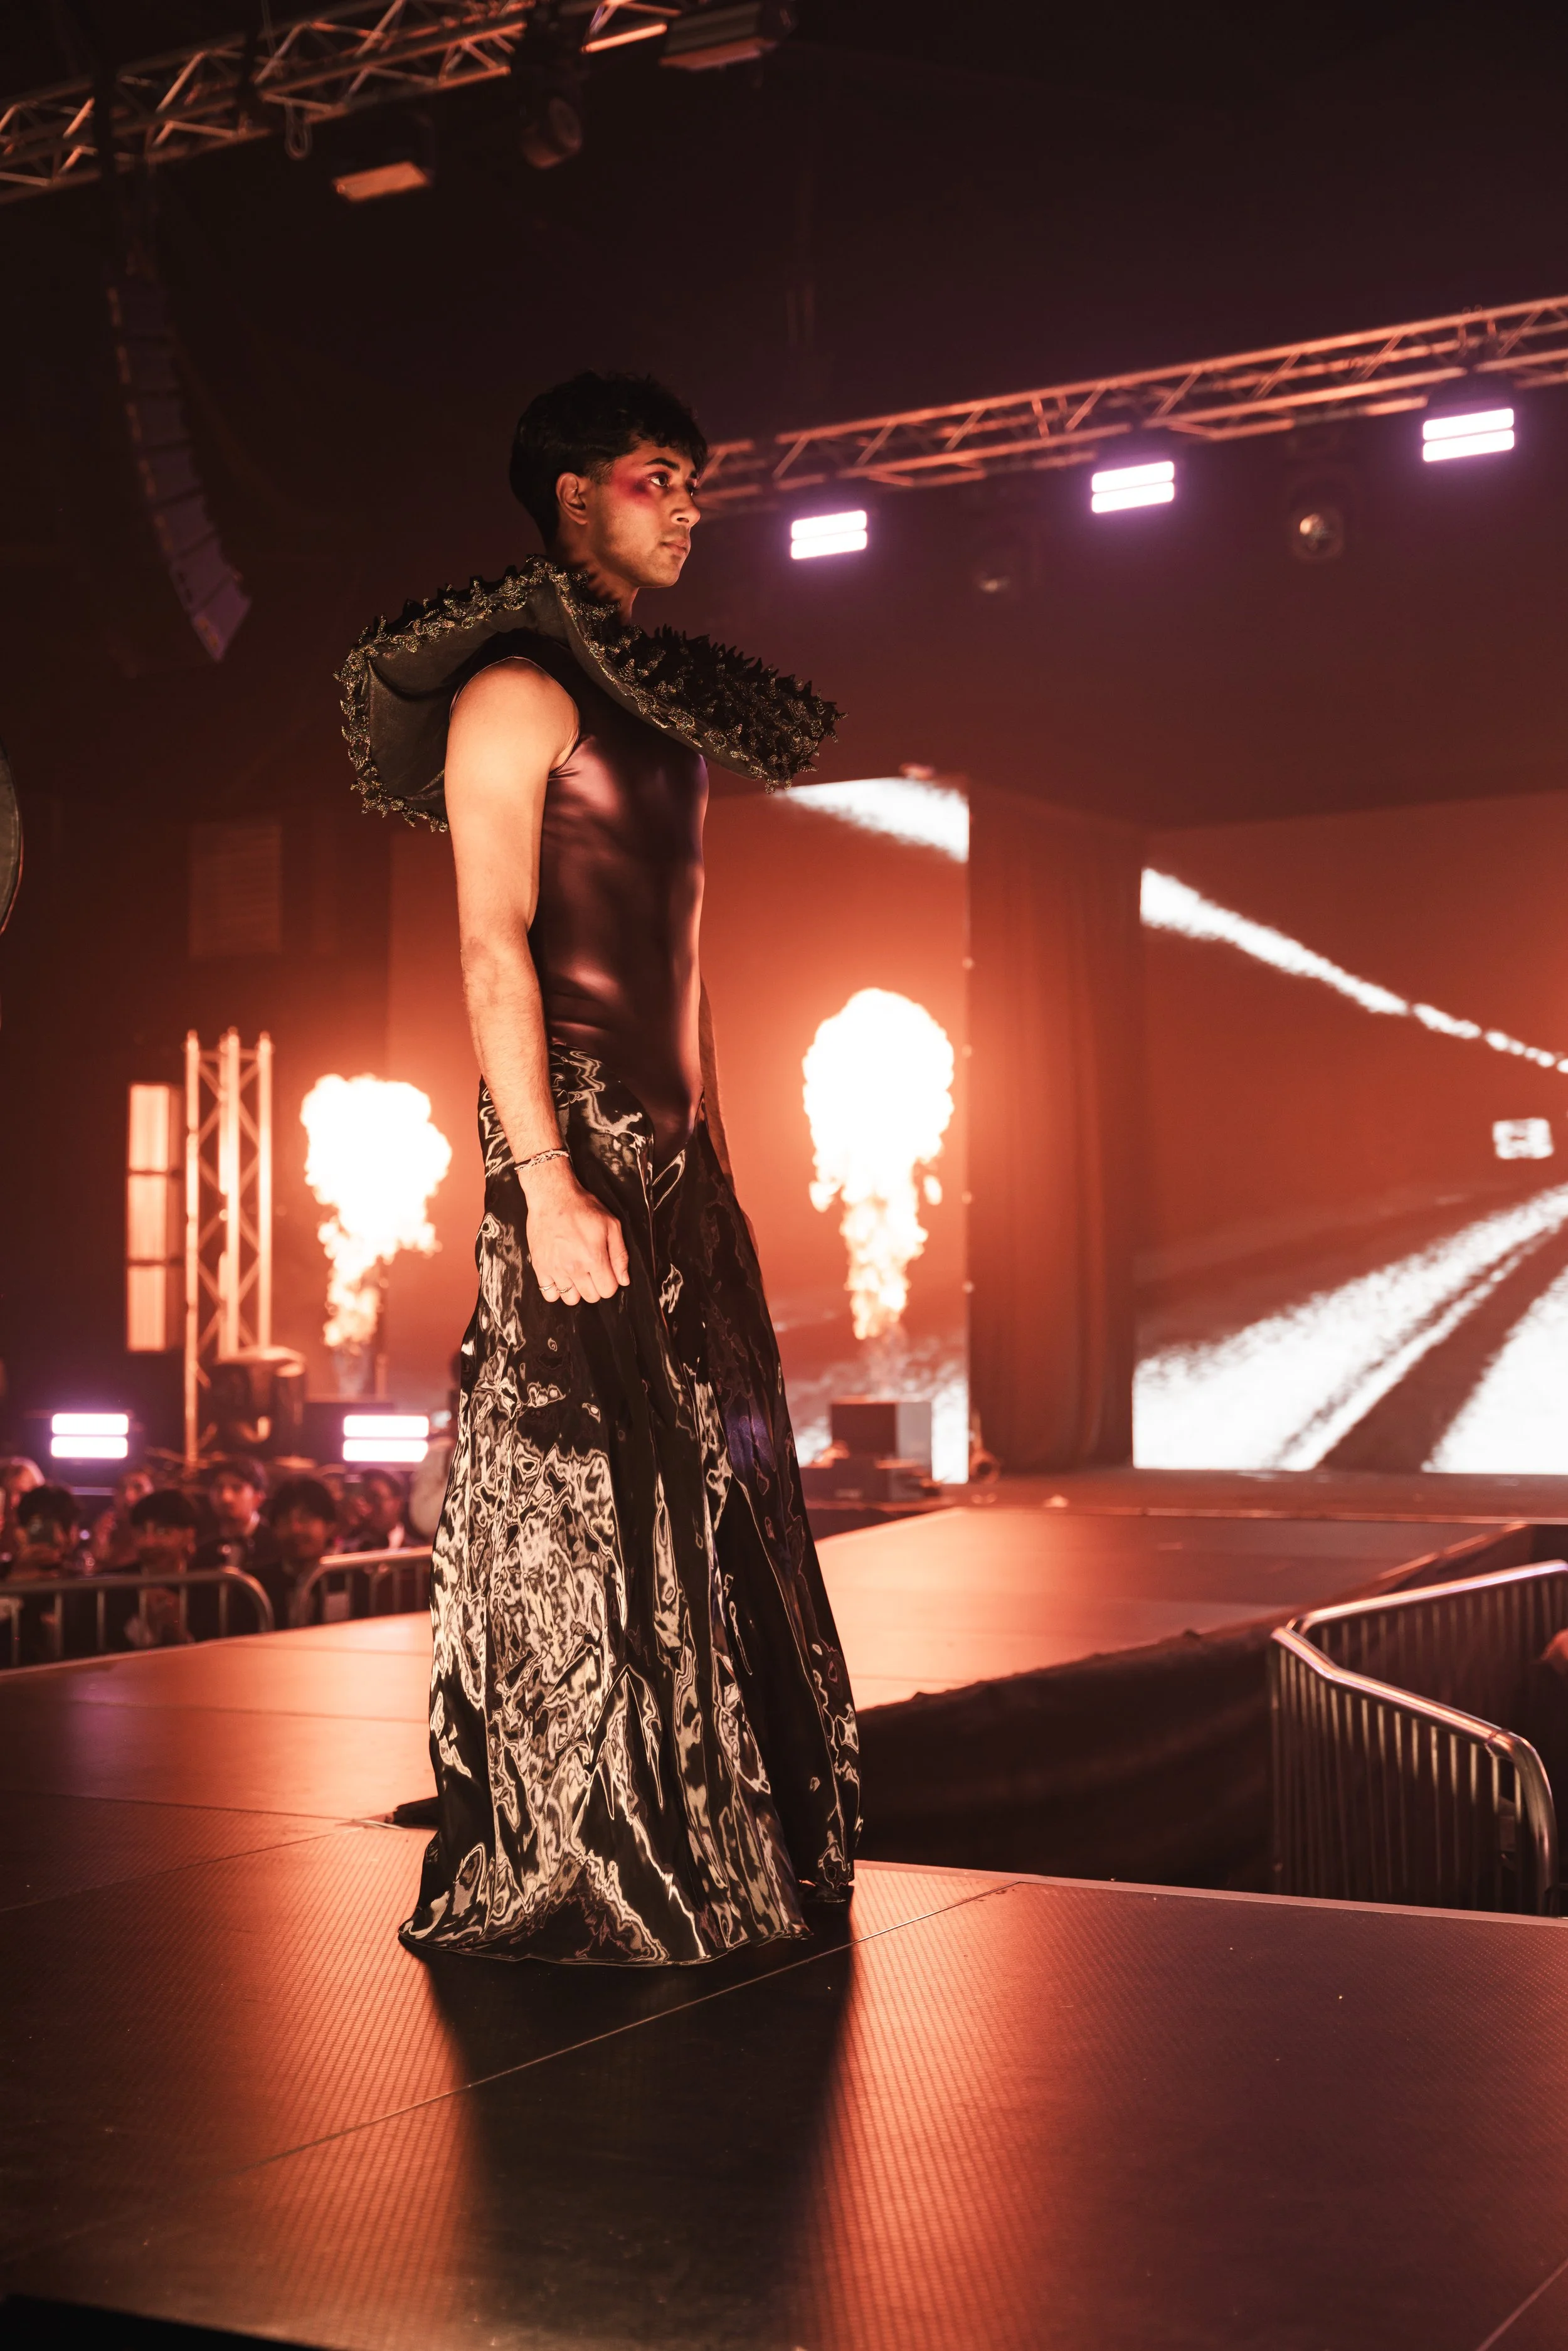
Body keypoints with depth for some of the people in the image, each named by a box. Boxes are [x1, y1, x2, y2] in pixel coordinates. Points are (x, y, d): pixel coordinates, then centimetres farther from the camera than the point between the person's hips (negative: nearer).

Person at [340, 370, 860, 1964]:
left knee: (705, 1503, 11)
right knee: (577, 1507, -5)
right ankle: (548, 1879, 5)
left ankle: (686, 1860, 21)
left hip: (675, 1152, 9)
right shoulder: (519, 690, -6)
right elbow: (492, 948, -14)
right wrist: (547, 1185, -20)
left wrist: (711, 1155, 18)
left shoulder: (665, 706, 20)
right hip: (579, 1141, -9)